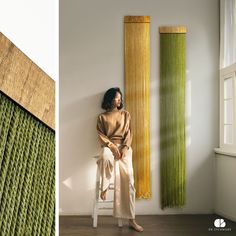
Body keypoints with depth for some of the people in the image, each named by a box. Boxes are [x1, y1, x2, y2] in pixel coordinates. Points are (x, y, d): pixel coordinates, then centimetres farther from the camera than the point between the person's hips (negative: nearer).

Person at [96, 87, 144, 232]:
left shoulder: (126, 114, 13)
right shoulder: (102, 117, 8)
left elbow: (129, 133, 6)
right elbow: (101, 135, 1)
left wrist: (125, 148, -11)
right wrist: (113, 146, -15)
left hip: (124, 147, 1)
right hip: (109, 146, -1)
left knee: (128, 177, -16)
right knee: (106, 157, -41)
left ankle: (131, 219, -11)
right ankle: (104, 187, -13)